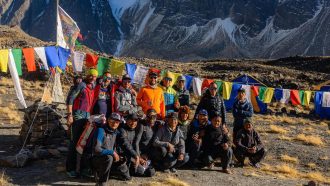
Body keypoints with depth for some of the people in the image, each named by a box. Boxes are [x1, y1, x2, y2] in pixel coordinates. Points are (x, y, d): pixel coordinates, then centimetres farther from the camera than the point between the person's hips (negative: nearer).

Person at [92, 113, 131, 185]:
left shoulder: (116, 133, 4)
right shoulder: (101, 130, -18)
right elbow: (97, 149, -26)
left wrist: (117, 155, -5)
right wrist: (112, 152, -25)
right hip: (96, 159, -7)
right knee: (108, 158, -36)